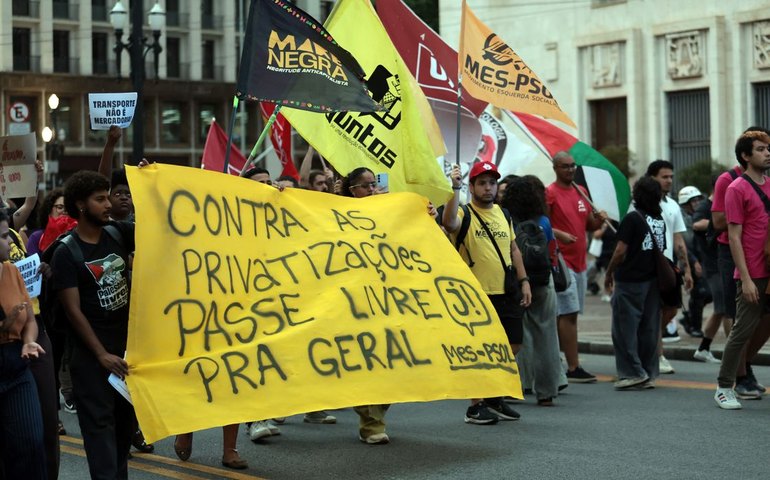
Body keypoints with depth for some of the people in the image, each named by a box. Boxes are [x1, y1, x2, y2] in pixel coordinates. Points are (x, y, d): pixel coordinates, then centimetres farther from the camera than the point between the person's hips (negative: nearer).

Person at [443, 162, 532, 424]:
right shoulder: (465, 213, -7)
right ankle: (476, 406, 8)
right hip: (478, 294, -7)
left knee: (511, 346, 11)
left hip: (507, 293, 7)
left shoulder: (503, 213, 15)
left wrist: (524, 281, 12)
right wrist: (455, 188, -35)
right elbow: (449, 223, -31)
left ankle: (495, 398, 26)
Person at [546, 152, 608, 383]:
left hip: (579, 261, 8)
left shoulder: (581, 192, 15)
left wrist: (599, 219, 1)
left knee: (570, 314, 11)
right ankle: (573, 368, -11)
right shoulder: (550, 193, -8)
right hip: (562, 261, -8)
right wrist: (559, 234, -26)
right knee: (568, 313, -11)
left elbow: (589, 225, 22)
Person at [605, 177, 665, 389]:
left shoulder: (632, 218, -13)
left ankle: (633, 372, -2)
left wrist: (609, 274, -3)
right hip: (653, 280, 7)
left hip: (630, 281, -7)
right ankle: (649, 374, 14)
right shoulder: (660, 221, 8)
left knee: (625, 328, 1)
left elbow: (621, 251, -15)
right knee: (649, 329, 10)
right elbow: (661, 250, 13)